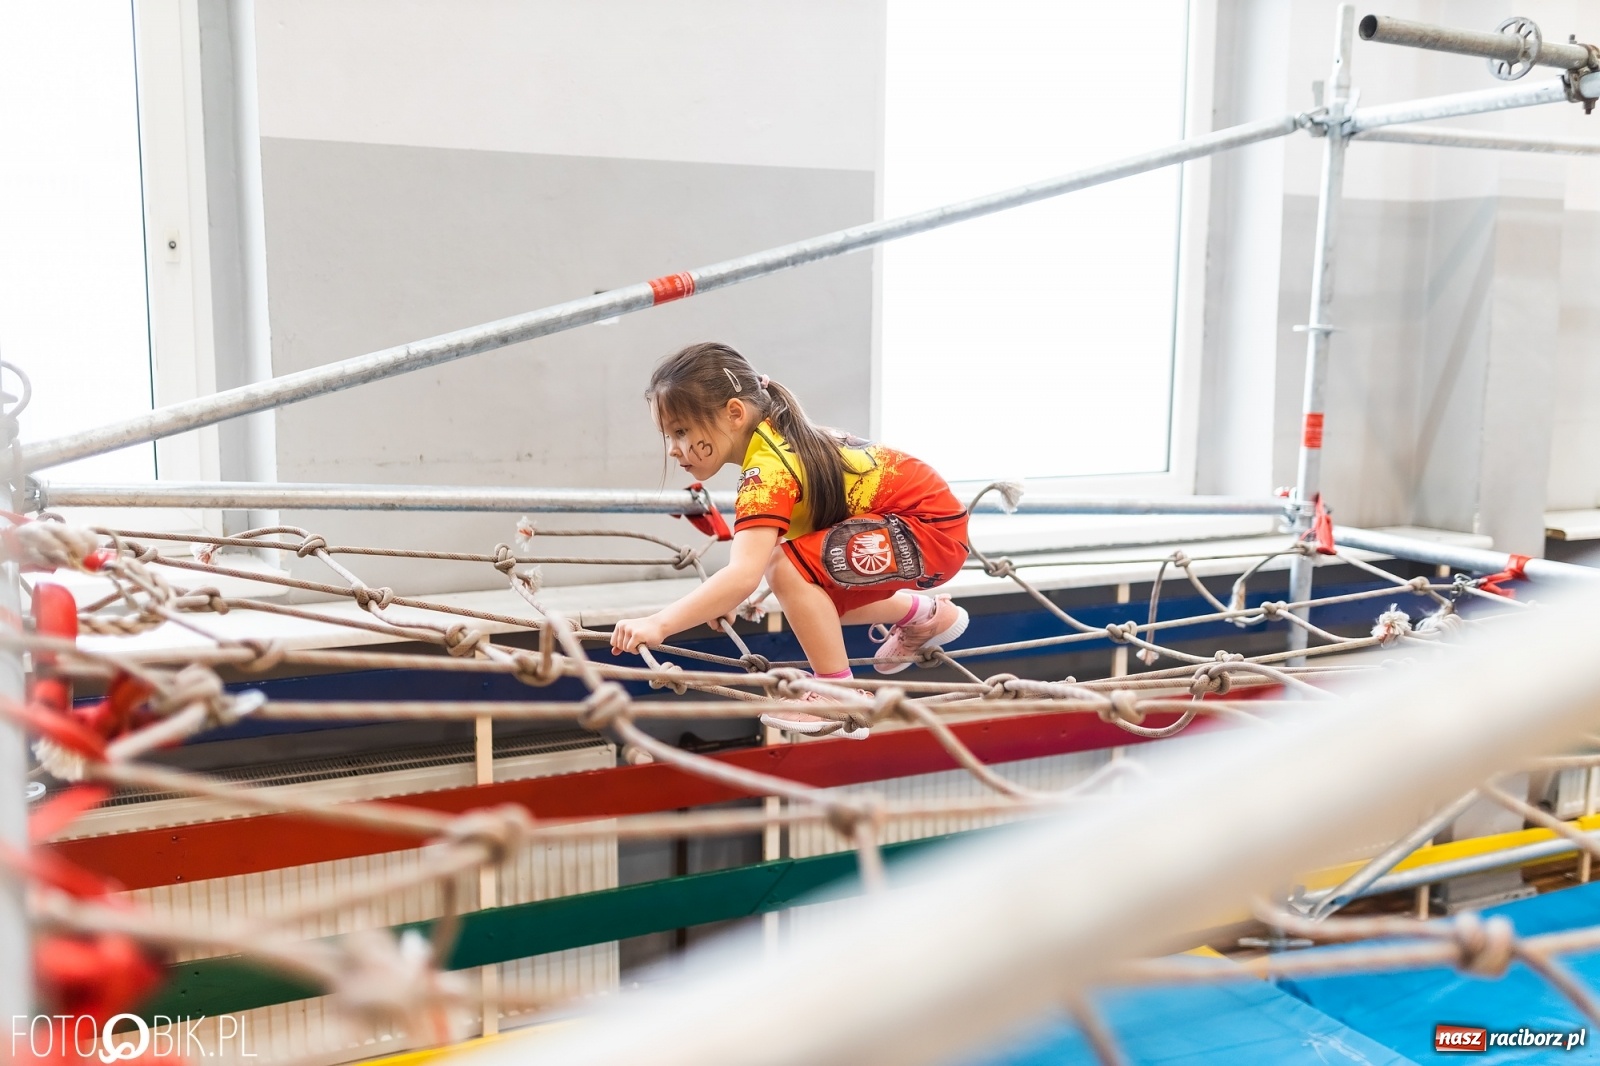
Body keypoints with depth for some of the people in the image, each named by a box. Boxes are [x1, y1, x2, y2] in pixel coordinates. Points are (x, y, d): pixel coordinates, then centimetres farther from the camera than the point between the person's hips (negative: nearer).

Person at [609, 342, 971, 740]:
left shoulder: (769, 468, -26)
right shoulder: (777, 439, 2)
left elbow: (743, 575, -37)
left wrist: (658, 624, -40)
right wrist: (727, 596, 2)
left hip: (933, 527, -10)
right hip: (916, 515, 10)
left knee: (789, 568, -24)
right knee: (808, 597, 16)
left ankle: (841, 698, -9)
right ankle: (927, 614, 32)